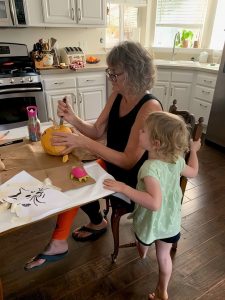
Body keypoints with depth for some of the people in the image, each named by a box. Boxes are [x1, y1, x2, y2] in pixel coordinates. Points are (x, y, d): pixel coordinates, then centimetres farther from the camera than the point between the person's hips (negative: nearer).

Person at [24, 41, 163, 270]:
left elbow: (129, 161, -27)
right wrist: (73, 119, -18)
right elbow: (97, 131, 1)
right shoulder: (117, 95, -3)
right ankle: (58, 243, 8)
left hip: (134, 177, -7)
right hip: (112, 164, 7)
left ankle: (97, 223, 20)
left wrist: (84, 143, -33)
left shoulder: (150, 108, -26)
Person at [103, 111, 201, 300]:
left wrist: (123, 188, -43)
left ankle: (142, 252, 66)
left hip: (151, 223, -4)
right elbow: (193, 172, 6)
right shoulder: (177, 160, -14)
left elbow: (154, 203, -47)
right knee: (164, 256, 25)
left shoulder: (150, 167, -36)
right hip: (170, 222, 5)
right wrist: (194, 150, 20)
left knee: (143, 242, 33)